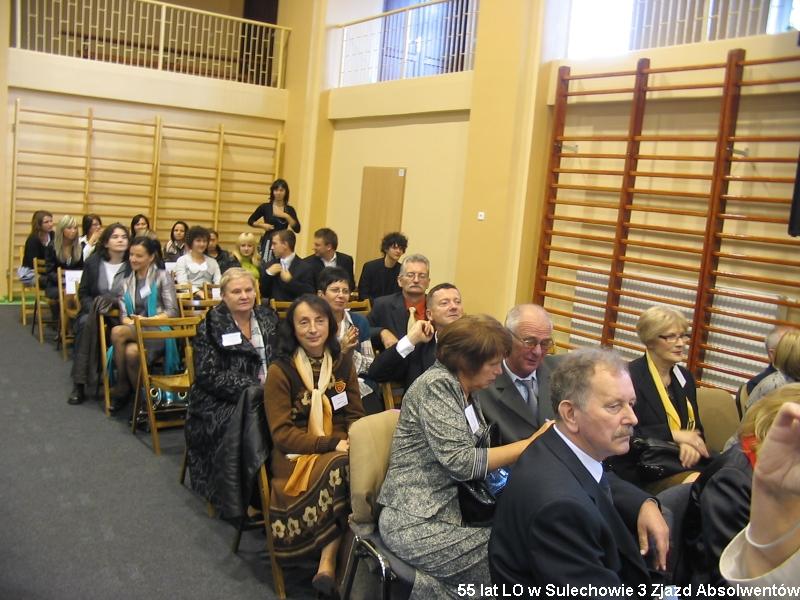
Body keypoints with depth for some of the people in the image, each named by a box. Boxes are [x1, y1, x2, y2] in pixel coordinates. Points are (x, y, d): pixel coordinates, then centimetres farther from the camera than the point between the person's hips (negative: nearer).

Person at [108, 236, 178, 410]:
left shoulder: (162, 277, 5)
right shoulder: (126, 281, 20)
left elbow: (172, 311, -4)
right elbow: (123, 315, 10)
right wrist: (131, 322, -13)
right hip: (133, 331, 4)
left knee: (117, 332, -31)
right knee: (130, 351, -33)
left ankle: (122, 388, -13)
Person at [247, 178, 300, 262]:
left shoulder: (290, 210, 5)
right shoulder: (265, 207, 2)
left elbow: (297, 229, -6)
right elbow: (250, 221, 12)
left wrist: (286, 216, -15)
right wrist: (262, 225, -4)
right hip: (268, 243, -1)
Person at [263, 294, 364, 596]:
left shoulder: (342, 362, 7)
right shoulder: (279, 371, -7)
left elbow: (355, 414, 11)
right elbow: (282, 434, -10)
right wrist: (332, 444, -20)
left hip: (341, 449, 5)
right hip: (295, 454, -4)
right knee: (344, 469, -34)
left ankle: (328, 562, -19)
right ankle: (331, 559, -13)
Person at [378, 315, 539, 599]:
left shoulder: (463, 390, 10)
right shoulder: (437, 385, -15)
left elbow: (471, 453, 6)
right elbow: (460, 461, -21)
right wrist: (531, 444, -16)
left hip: (446, 509, 8)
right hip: (415, 522, -8)